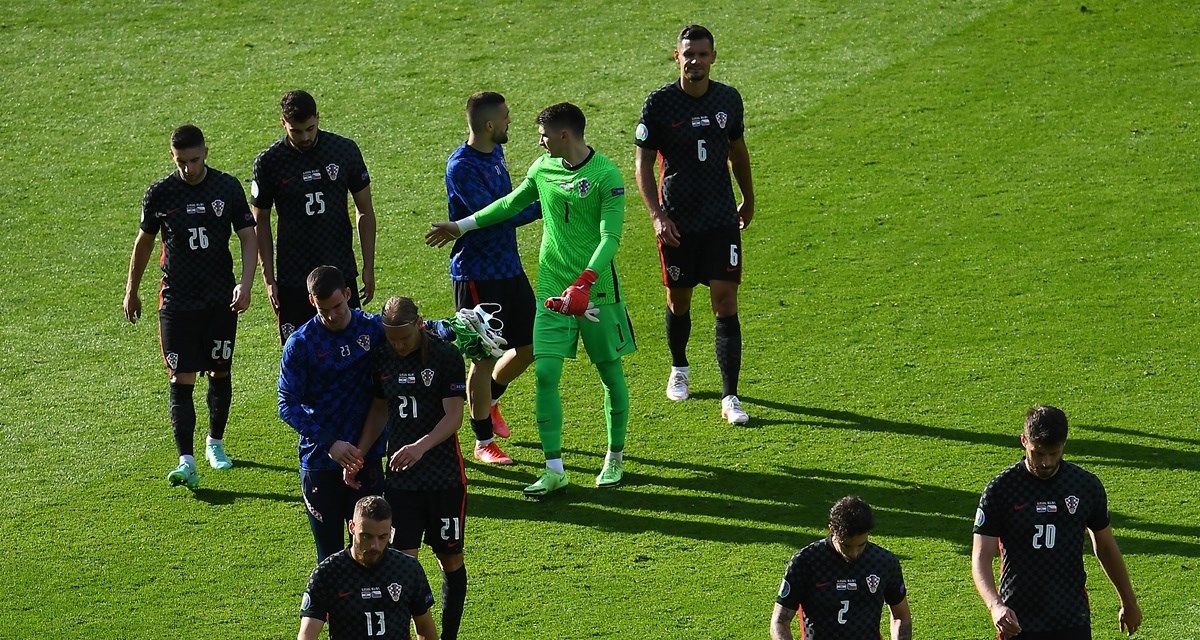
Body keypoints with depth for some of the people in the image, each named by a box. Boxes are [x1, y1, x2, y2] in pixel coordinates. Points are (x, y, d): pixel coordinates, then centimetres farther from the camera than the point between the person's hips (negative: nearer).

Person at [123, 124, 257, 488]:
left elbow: (248, 239, -2)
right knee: (182, 380, -9)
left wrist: (245, 284, -16)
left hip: (221, 298, 1)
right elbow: (144, 243, 10)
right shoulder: (159, 194, -4)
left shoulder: (228, 188, -3)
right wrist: (131, 291, 17)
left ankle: (216, 443, 33)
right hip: (177, 302, -1)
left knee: (220, 373, 12)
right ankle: (186, 462, -14)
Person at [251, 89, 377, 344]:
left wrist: (368, 268, 3)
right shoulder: (268, 162, -4)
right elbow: (261, 221, 5)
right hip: (292, 279, -1)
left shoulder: (345, 150, -1)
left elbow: (365, 211, 6)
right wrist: (268, 278, 0)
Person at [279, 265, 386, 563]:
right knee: (330, 556, 5)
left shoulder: (374, 329, -1)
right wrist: (329, 444, -19)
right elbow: (287, 405, -9)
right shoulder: (300, 343, -7)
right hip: (320, 461, -1)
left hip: (366, 458, 1)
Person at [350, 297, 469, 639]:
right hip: (399, 478, 3)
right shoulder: (382, 359, 3)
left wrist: (421, 447, -28)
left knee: (450, 559, 9)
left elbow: (454, 416, -14)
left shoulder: (445, 356, -10)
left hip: (444, 476, -3)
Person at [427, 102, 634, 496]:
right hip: (552, 287, 5)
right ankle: (554, 469, 0)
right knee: (546, 372, -4)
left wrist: (586, 280, -32)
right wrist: (462, 227, 28)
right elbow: (513, 203, 22)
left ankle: (615, 458, 24)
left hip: (597, 288, -5)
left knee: (610, 370, 6)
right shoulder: (543, 168, 4)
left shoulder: (606, 176, -14)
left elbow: (610, 236, -19)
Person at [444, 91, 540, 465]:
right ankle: (483, 442, 14)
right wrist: (545, 205, -21)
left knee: (530, 346, 12)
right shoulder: (461, 166, -20)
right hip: (477, 274, -8)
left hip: (510, 266, 8)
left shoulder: (496, 153, 9)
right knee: (484, 356, 1)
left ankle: (489, 400, 38)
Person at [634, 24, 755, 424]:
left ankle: (730, 397, -7)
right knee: (679, 301, 12)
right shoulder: (660, 103, -7)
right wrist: (657, 215, -13)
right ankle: (679, 371, 40)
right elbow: (643, 164, -3)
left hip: (721, 219, 1)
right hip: (677, 222, -1)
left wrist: (748, 199, 27)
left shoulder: (728, 99, 1)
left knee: (726, 304, -7)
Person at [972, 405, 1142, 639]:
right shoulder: (1001, 489, -8)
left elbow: (1105, 545, 15)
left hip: (1074, 621, 1)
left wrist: (1128, 602, 22)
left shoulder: (1086, 486, 0)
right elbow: (981, 556, -12)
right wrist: (995, 605, -29)